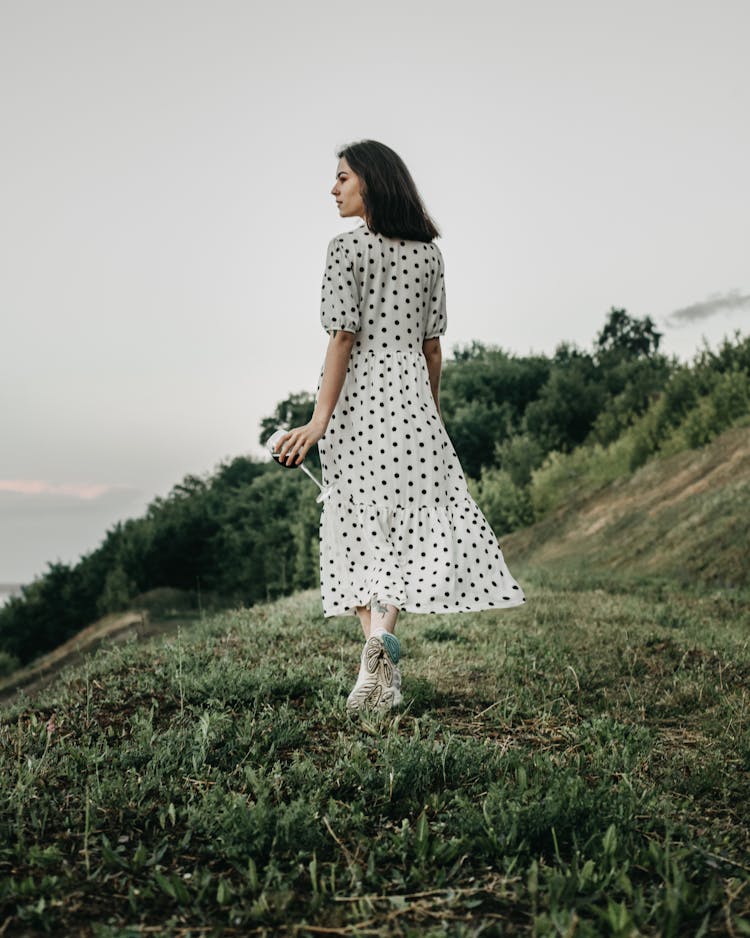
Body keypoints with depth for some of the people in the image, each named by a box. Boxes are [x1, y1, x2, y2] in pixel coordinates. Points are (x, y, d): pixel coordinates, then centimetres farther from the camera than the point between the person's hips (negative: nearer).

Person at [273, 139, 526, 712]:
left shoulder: (348, 247, -5)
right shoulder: (429, 252, 10)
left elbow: (343, 339, -13)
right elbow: (432, 343, 10)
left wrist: (320, 418, -14)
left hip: (356, 397, -3)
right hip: (410, 393, 4)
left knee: (361, 529, 3)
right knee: (418, 519, 8)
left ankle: (381, 674, 0)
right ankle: (382, 632, -11)